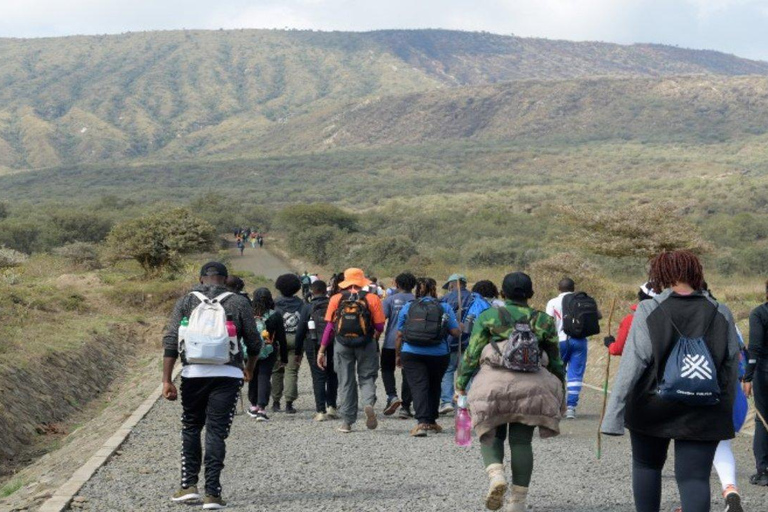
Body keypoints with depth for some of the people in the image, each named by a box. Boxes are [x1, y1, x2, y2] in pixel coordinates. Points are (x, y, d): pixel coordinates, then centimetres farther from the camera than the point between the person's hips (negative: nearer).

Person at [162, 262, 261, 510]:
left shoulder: (186, 302, 6)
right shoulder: (238, 303, 5)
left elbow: (171, 342, -2)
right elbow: (254, 342, 8)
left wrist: (167, 381, -2)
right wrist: (249, 369, 26)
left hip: (193, 374, 1)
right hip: (227, 375, -1)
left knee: (190, 429, 18)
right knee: (216, 433, 2)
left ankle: (189, 485, 14)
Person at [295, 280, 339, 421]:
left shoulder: (308, 307, -3)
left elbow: (301, 330, -3)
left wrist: (298, 350, 4)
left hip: (314, 346, -2)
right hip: (334, 345, 2)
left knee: (318, 378, 0)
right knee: (332, 376, 16)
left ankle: (320, 411, -4)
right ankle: (331, 407, 12)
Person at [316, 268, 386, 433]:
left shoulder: (336, 299, 1)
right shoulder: (372, 298, -2)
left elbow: (330, 327, 0)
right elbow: (380, 327, -4)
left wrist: (322, 350, 5)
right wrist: (375, 338, 18)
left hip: (342, 344, 1)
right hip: (366, 343, -1)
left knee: (346, 381, 10)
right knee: (367, 377, 11)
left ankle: (347, 421, 10)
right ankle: (368, 403, -18)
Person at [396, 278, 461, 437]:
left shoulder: (407, 307, 4)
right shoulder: (444, 308, 0)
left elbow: (399, 335, 4)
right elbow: (456, 332, -4)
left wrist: (397, 355, 15)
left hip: (411, 354, -1)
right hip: (439, 354, 1)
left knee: (418, 386, -6)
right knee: (434, 386, 19)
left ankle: (422, 422, -23)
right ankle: (431, 421, 30)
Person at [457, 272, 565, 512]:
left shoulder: (488, 317, 9)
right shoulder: (543, 321, 14)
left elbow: (471, 354, 5)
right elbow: (555, 361, 16)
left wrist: (460, 385, 11)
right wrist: (561, 395, 24)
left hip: (493, 384, -1)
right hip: (532, 385, 1)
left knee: (492, 434, 13)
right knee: (522, 440, 6)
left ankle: (496, 474, -16)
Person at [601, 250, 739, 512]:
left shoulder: (648, 312, -8)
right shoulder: (721, 314, 1)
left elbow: (631, 366, -12)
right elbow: (732, 366, 7)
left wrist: (613, 417, -11)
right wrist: (725, 411, 19)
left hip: (652, 409, -1)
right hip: (703, 415, 1)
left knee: (646, 465, 21)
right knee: (695, 477, 0)